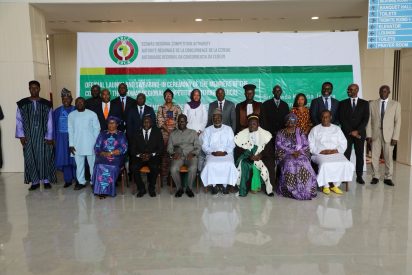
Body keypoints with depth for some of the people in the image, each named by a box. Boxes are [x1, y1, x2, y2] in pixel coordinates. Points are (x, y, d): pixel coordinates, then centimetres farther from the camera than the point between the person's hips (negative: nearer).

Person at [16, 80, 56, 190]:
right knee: (30, 159, 4)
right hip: (28, 136, 1)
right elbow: (19, 120, 4)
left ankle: (46, 180, 12)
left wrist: (49, 137, -5)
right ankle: (35, 181, 14)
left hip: (43, 136, -1)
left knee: (44, 158, 1)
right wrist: (21, 135, -4)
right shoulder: (22, 104, 3)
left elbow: (50, 122, 0)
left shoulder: (46, 104, 1)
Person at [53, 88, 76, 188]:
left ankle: (77, 179, 12)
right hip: (62, 138, 2)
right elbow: (54, 126, 6)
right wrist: (54, 139, -1)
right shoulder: (57, 111, 6)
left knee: (74, 158, -2)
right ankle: (68, 179, 12)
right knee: (64, 158, 3)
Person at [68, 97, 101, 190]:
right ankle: (81, 182, 20)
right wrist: (71, 144, 1)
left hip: (90, 144, -2)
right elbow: (70, 131, 6)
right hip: (77, 145, 2)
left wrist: (96, 143, -5)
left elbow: (97, 129, -1)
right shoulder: (71, 115, 5)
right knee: (79, 164, 8)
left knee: (93, 164, 3)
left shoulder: (92, 114, -3)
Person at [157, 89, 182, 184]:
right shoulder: (161, 108, 8)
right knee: (164, 154, -3)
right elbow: (160, 122, 0)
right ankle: (164, 175, 3)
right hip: (164, 134, 0)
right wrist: (169, 131, -10)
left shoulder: (177, 108, 10)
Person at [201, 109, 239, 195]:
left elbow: (231, 144, 4)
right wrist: (213, 152, -14)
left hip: (226, 154, 0)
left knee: (229, 164, -30)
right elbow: (204, 146, 3)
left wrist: (225, 152, -14)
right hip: (212, 154, 0)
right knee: (210, 164, -31)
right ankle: (213, 185, -12)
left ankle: (225, 185, -12)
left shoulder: (228, 129, 10)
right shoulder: (207, 130, 10)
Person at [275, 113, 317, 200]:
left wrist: (299, 151, -14)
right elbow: (279, 146, -4)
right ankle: (290, 190, -25)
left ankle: (306, 190, -19)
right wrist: (292, 152, -16)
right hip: (285, 155, -2)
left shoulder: (300, 132, 15)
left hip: (300, 154, 2)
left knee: (304, 164, -31)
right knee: (289, 164, -35)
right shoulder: (281, 133, 9)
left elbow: (306, 145, 8)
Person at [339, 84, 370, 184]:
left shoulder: (364, 103, 8)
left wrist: (357, 131, -12)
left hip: (360, 133, 1)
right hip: (346, 133, 0)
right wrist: (351, 131, -9)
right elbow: (342, 119, -1)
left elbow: (366, 119, -1)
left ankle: (359, 176, 12)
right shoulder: (343, 103, 7)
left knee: (360, 155, 4)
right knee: (346, 155, -3)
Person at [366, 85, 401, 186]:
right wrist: (368, 135, -4)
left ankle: (388, 178, 16)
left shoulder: (396, 104, 4)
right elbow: (369, 120, 3)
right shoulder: (372, 104, 6)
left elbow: (397, 121, 1)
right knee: (374, 157, 3)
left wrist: (395, 137, -6)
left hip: (388, 135, 0)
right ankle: (375, 177, 15)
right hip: (375, 134, 1)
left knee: (388, 158, 4)